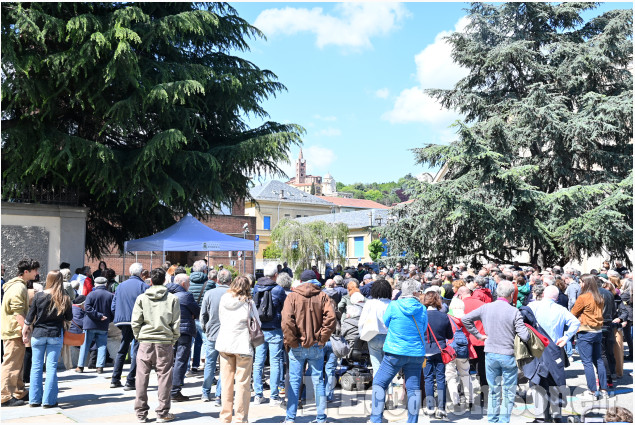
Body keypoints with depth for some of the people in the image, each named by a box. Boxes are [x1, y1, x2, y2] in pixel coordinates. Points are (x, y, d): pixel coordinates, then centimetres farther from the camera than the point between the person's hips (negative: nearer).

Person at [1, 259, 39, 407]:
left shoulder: (19, 286, 17)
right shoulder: (18, 288, -16)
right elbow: (18, 313, -22)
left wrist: (24, 330, 23)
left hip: (15, 332, 11)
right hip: (14, 332, -11)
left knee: (17, 364, 16)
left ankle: (19, 393, 25)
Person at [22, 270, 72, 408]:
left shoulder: (39, 296, -5)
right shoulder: (64, 298, -6)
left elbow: (30, 316, 0)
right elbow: (69, 317, 2)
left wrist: (26, 330, 14)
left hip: (38, 334, 1)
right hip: (56, 334, -1)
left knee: (36, 366, 9)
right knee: (52, 367, 3)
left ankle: (35, 399, 13)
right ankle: (49, 400, 4)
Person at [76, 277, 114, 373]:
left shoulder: (91, 294, -6)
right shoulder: (111, 296, 0)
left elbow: (87, 308, -16)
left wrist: (98, 315, -14)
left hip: (90, 325, -1)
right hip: (104, 326, 2)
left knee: (85, 345, 7)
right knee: (102, 346, 7)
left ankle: (80, 366, 10)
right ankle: (100, 367, 1)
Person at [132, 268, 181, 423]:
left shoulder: (142, 298, 2)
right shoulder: (172, 299, 0)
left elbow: (135, 322, 0)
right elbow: (176, 324, -1)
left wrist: (139, 337, 13)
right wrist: (173, 340, 10)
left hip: (145, 342, 1)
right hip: (165, 342, -1)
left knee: (142, 377, 8)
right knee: (164, 377, 5)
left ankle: (141, 412, 14)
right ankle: (162, 413, 10)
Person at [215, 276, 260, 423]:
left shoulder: (223, 300, 4)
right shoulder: (248, 303, -7)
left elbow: (221, 319, 14)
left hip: (224, 344, 4)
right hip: (243, 345, -4)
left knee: (226, 382, 10)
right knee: (242, 382, 2)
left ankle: (225, 417, 17)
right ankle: (241, 418, 5)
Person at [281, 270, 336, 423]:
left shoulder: (292, 296, -2)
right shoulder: (323, 296, 2)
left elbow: (287, 321, -13)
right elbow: (330, 318, -10)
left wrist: (290, 341, -5)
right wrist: (322, 339, -4)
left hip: (297, 346, -1)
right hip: (317, 347, 1)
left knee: (294, 381, 6)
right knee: (318, 381, 9)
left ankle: (290, 418, 9)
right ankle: (321, 418, 14)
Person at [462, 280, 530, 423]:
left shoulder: (485, 308, -1)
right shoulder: (514, 311, -13)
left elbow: (466, 319, 4)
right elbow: (525, 336, -16)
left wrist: (478, 335, 9)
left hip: (490, 354, 4)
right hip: (508, 355, -4)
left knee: (493, 390, 17)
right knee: (508, 392, 10)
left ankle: (492, 420, 22)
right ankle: (503, 420, 10)